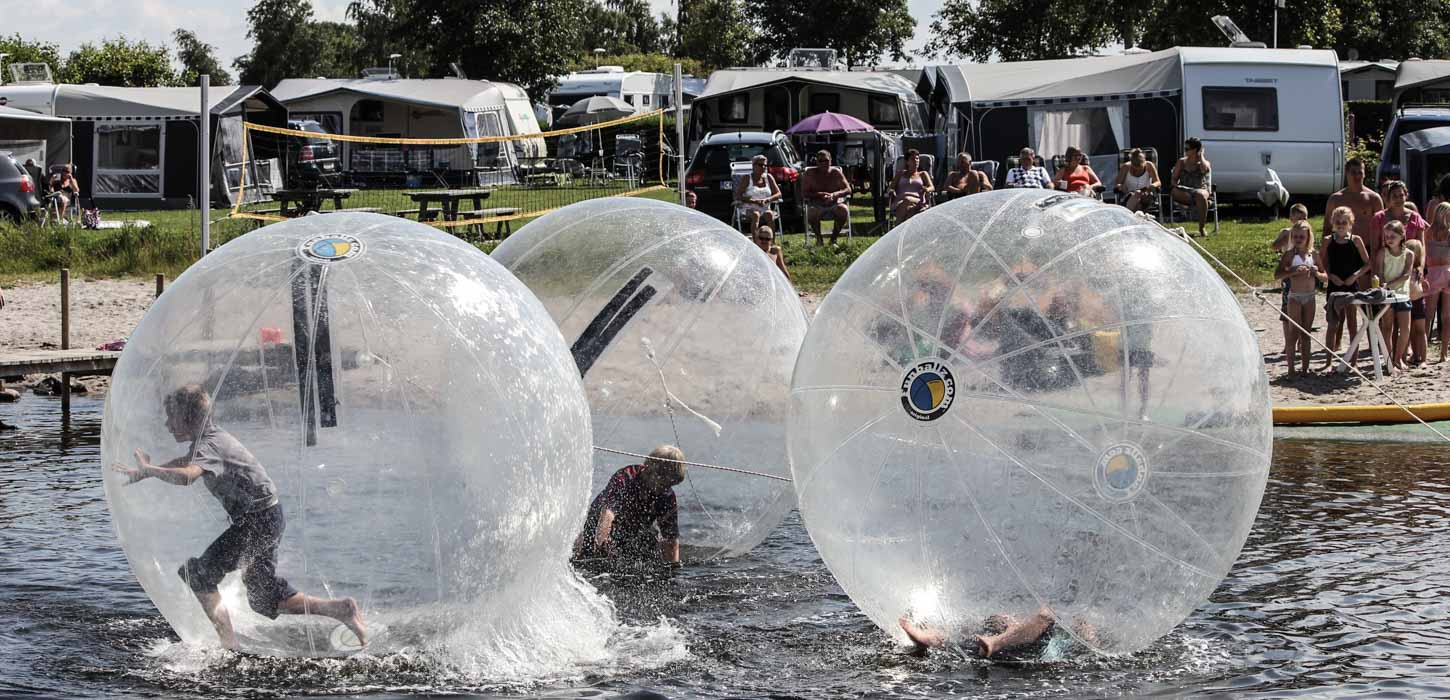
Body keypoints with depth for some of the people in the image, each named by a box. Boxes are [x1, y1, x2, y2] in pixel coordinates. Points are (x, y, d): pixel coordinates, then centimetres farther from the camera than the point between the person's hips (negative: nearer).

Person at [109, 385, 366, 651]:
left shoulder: (209, 445, -20)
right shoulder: (210, 437, 10)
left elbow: (186, 476, -41)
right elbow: (187, 461, 31)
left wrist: (147, 470, -26)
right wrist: (147, 471, 20)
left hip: (259, 520, -10)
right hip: (268, 519, 10)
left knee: (198, 575, -10)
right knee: (263, 598, 16)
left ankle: (229, 645, -10)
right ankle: (341, 609, 14)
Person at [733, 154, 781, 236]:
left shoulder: (768, 178, 12)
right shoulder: (747, 179, 3)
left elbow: (778, 194, 7)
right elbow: (737, 196, -5)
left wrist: (766, 200, -13)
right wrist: (753, 201, -18)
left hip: (765, 210, 2)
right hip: (750, 210, -2)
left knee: (769, 214, -32)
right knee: (755, 215, -36)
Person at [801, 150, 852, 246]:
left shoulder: (836, 172, 3)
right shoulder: (810, 173, 0)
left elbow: (848, 190, -1)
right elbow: (804, 193, -5)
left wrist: (834, 195, -21)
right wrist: (819, 195, -22)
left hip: (834, 203, 1)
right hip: (816, 205, -1)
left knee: (843, 209, -32)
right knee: (812, 212, -36)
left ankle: (833, 238, -14)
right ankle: (818, 239, -13)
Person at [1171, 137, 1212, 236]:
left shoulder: (1205, 162, 9)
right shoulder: (1181, 162, 18)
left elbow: (1204, 169, -16)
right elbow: (1174, 178, 16)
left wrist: (1201, 156, 0)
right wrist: (1176, 185, -8)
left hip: (1200, 190, -2)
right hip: (1184, 191, 2)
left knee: (1200, 195, -41)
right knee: (1175, 192, -36)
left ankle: (1202, 228, -34)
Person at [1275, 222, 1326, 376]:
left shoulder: (1313, 254, 7)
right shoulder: (1290, 254, -3)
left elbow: (1324, 276, 12)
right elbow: (1277, 275, -10)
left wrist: (1316, 273, -10)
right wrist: (1294, 271, -22)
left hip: (1310, 297, 4)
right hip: (1295, 297, -4)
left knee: (1306, 333, 8)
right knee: (1294, 332, -4)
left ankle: (1305, 366, 11)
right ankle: (1291, 368, -2)